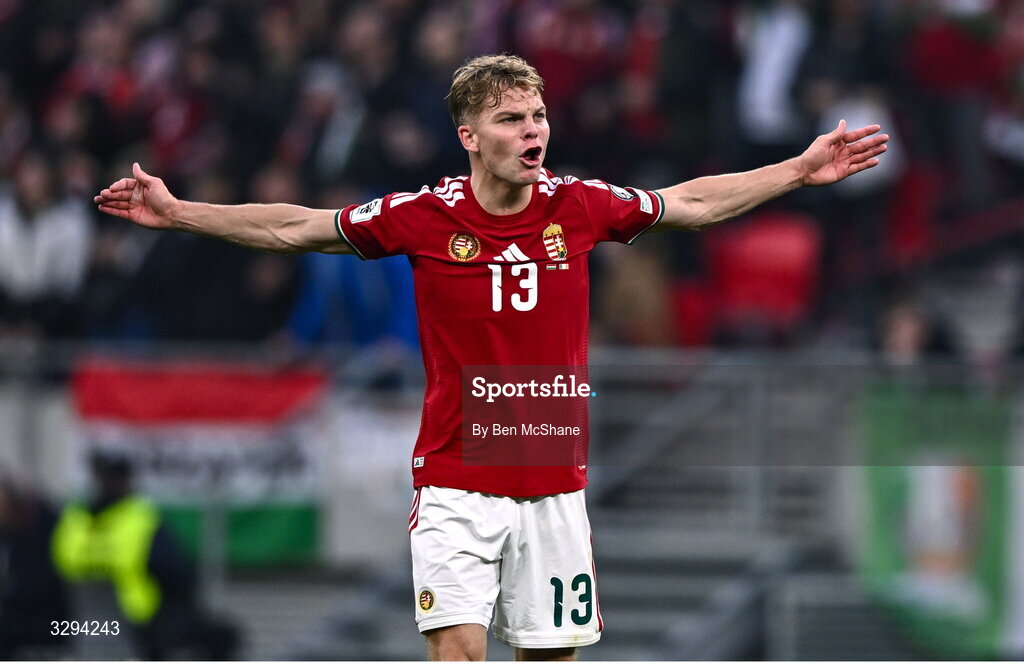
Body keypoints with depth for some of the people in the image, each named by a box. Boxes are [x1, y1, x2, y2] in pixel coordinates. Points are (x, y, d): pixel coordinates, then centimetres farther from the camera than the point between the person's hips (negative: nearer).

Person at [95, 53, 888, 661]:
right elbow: (292, 227, 3)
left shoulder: (580, 206, -2)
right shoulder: (423, 217, -7)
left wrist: (801, 171, 15)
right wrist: (175, 211, 1)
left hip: (554, 483, 2)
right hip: (456, 481, -2)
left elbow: (695, 203, 14)